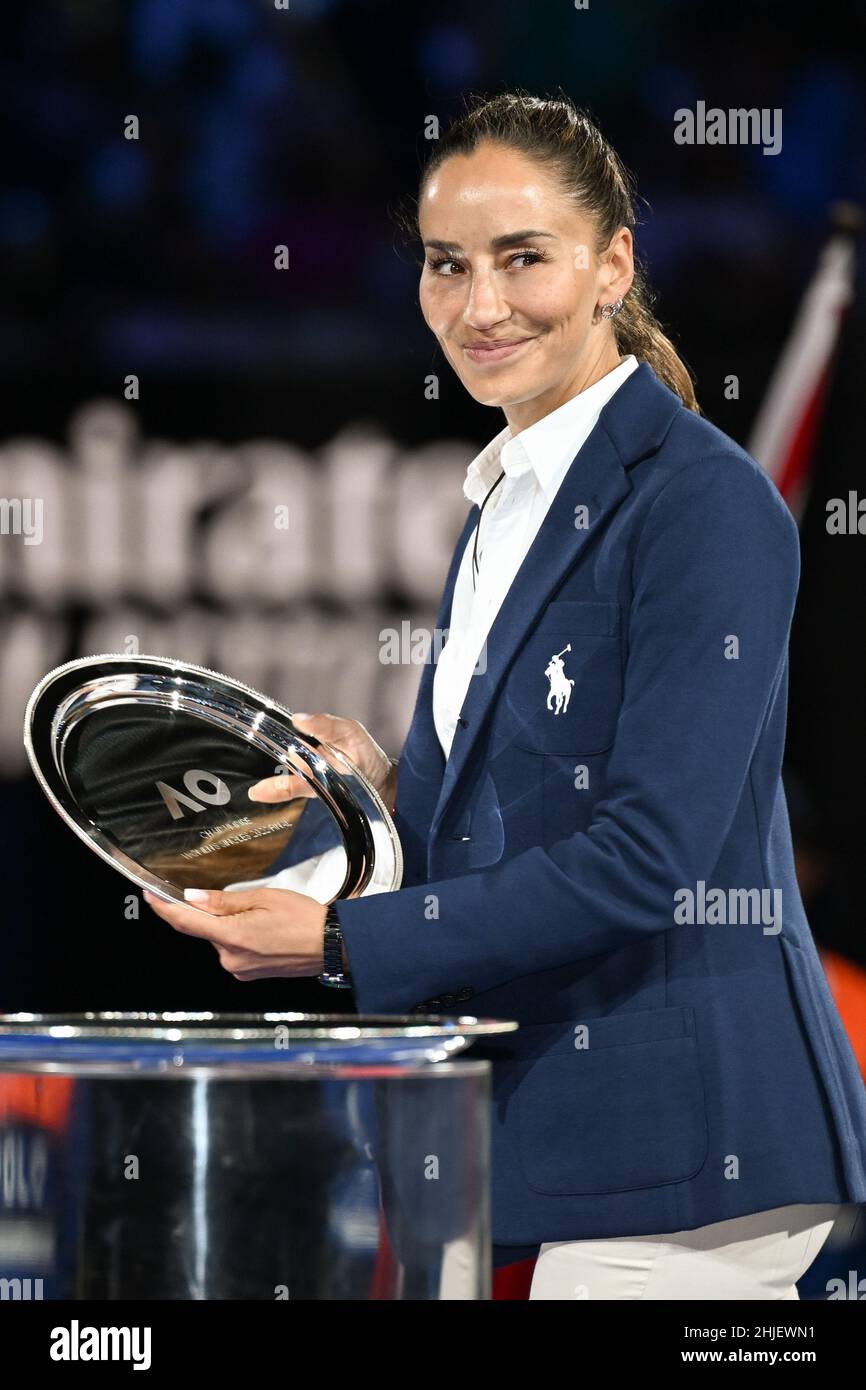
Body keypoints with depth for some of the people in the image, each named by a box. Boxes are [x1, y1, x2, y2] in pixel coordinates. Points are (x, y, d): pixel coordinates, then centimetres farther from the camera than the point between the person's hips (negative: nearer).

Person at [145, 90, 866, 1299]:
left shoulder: (708, 503, -11)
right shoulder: (504, 507, 16)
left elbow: (645, 857, -18)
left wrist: (344, 939, -17)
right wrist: (399, 791, 2)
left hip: (682, 1144, -8)